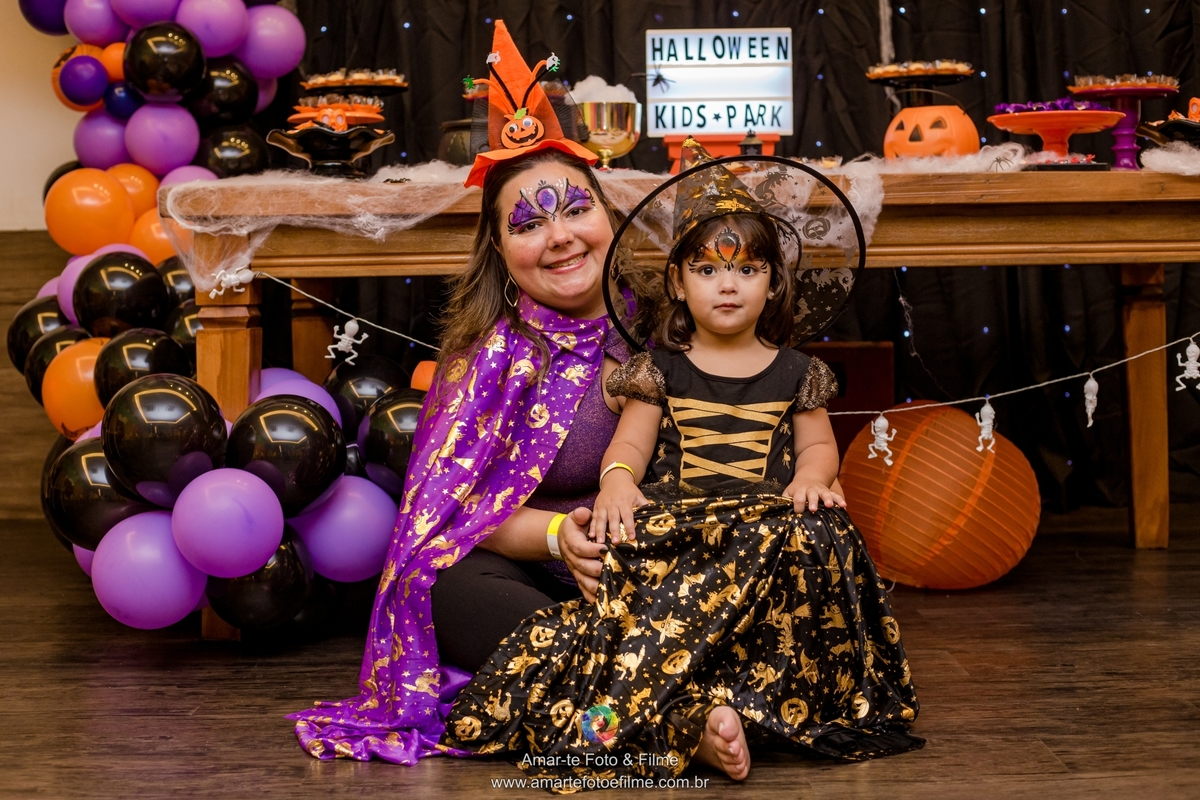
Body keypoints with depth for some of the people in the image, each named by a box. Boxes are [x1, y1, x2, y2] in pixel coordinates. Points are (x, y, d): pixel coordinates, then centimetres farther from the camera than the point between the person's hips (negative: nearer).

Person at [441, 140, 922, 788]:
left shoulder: (794, 373, 17)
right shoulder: (660, 370, 14)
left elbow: (818, 444, 19)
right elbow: (629, 444, 7)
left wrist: (811, 478, -5)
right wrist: (617, 481, -16)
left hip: (765, 523, 1)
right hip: (677, 523, -1)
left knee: (813, 538, -35)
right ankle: (698, 716, -48)